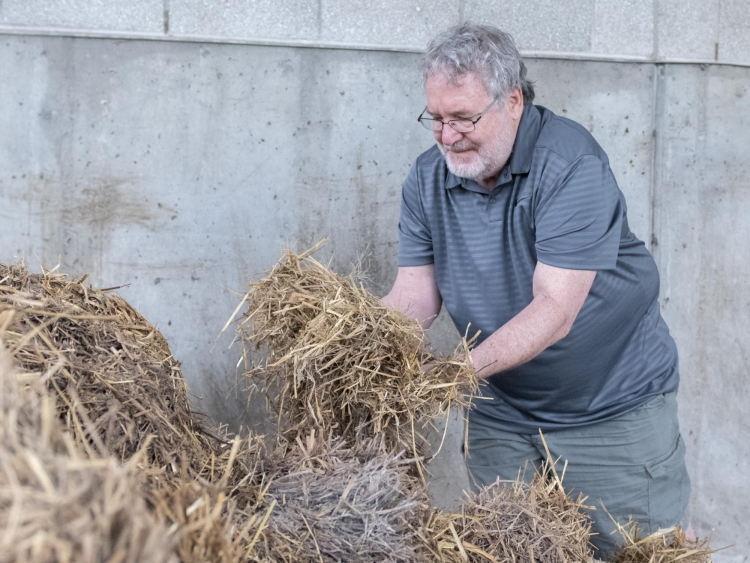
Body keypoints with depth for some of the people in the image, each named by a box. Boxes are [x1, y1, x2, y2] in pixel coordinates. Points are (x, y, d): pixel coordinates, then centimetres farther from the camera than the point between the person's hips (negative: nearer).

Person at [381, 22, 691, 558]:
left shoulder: (570, 164, -21)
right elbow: (415, 295, -6)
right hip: (501, 416, 5)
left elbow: (554, 310, -28)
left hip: (615, 413, -4)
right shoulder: (428, 179, -2)